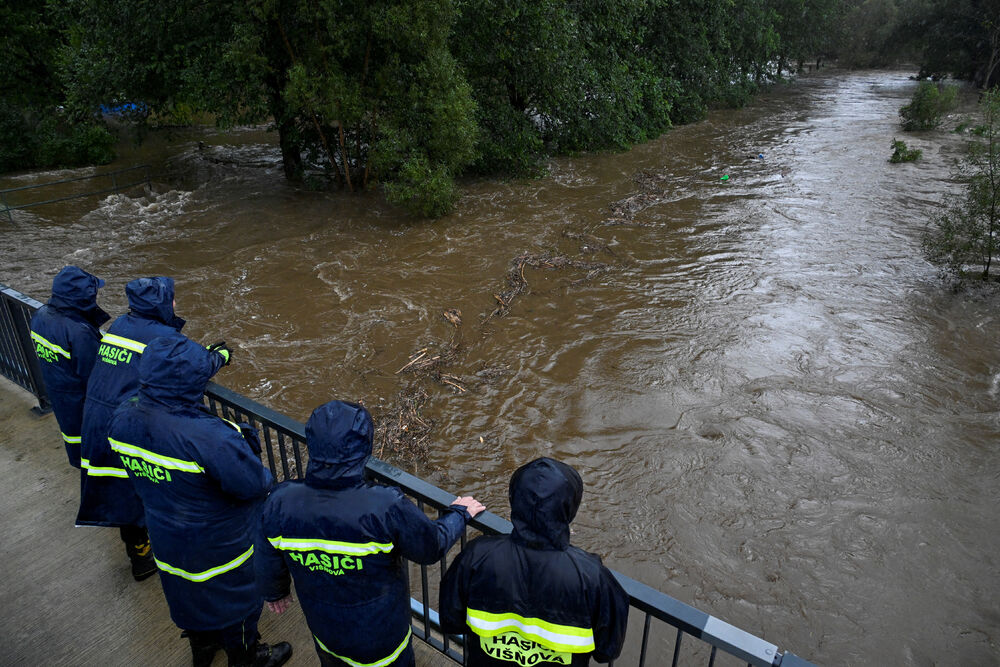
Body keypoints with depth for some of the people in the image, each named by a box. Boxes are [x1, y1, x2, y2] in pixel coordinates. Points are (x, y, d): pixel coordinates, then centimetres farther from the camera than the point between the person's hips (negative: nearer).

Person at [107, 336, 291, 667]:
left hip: (166, 537, 7)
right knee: (232, 596, 22)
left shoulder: (123, 418, -18)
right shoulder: (211, 438, -41)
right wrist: (248, 445, -13)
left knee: (187, 589, 32)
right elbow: (254, 484, -31)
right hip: (218, 543, -6)